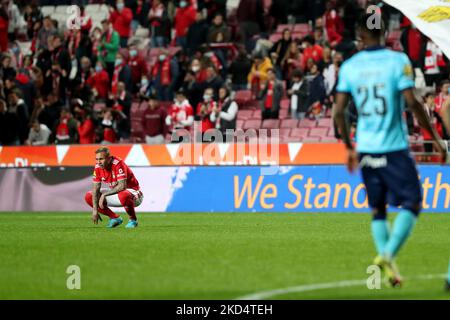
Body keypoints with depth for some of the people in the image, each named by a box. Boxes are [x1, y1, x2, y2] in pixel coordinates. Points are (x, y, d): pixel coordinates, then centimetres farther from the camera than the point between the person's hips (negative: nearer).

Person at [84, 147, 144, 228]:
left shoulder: (118, 164, -25)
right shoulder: (98, 167, -7)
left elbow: (122, 186, -32)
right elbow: (96, 188, -8)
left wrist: (104, 194, -24)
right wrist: (95, 210, -16)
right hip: (115, 194, 7)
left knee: (123, 195, -42)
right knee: (88, 196, -3)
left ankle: (133, 219, -13)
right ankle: (115, 218, 4)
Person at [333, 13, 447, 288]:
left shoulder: (350, 66, 4)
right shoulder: (397, 60, -7)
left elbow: (339, 111, 4)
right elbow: (412, 102, -14)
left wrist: (350, 148, 17)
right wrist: (435, 138, -4)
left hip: (365, 149, 4)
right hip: (394, 147, -4)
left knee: (378, 209, 14)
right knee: (412, 204, 4)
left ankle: (387, 261, 5)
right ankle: (388, 254, -15)